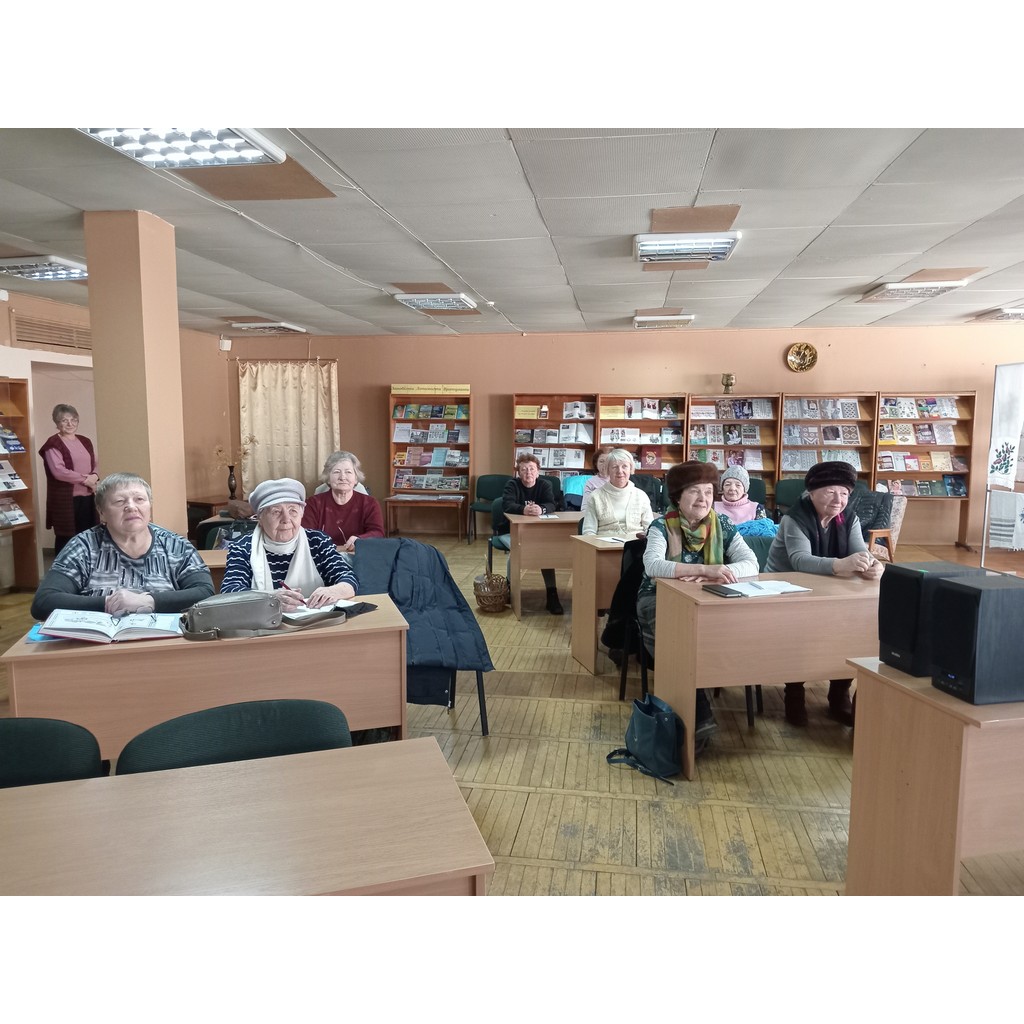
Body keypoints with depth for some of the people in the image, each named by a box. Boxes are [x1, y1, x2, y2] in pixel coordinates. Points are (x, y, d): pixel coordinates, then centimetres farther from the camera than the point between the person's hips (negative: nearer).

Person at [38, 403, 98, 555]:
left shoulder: (85, 441, 14)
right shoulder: (53, 444, -6)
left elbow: (95, 465, 17)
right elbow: (58, 471, -17)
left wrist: (95, 476, -5)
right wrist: (85, 479, -14)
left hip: (87, 497, 6)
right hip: (65, 499, -6)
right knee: (65, 537, 0)